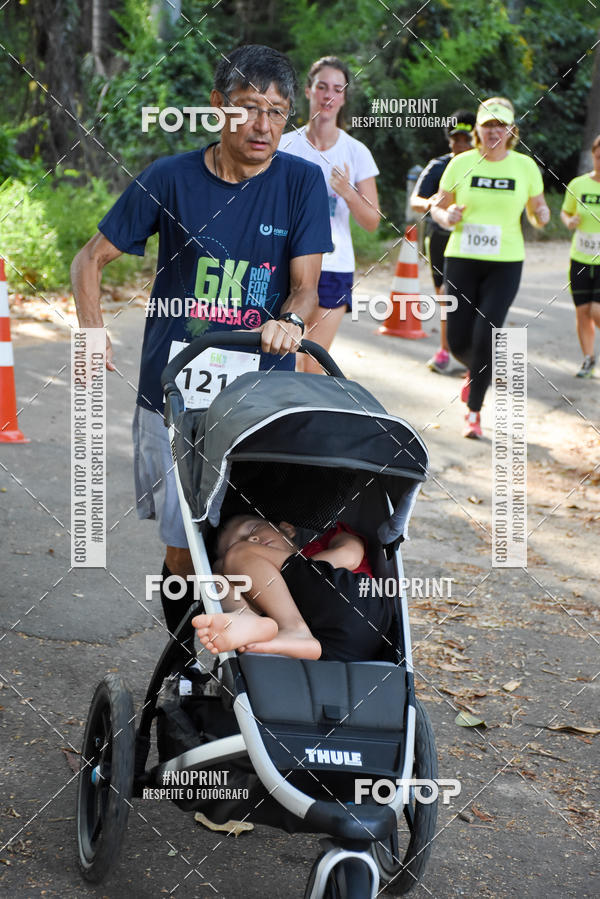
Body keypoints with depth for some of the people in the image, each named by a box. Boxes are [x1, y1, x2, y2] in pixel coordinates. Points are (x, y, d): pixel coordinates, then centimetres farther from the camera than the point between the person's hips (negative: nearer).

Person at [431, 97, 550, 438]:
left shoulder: (526, 167, 0)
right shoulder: (461, 164, 0)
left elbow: (538, 208, 12)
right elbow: (438, 206, 9)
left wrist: (541, 216, -11)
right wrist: (447, 217, -13)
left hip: (505, 264, -1)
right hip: (462, 259, 1)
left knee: (485, 337, -12)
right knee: (458, 340, 2)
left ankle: (474, 410, 4)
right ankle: (477, 373, 39)